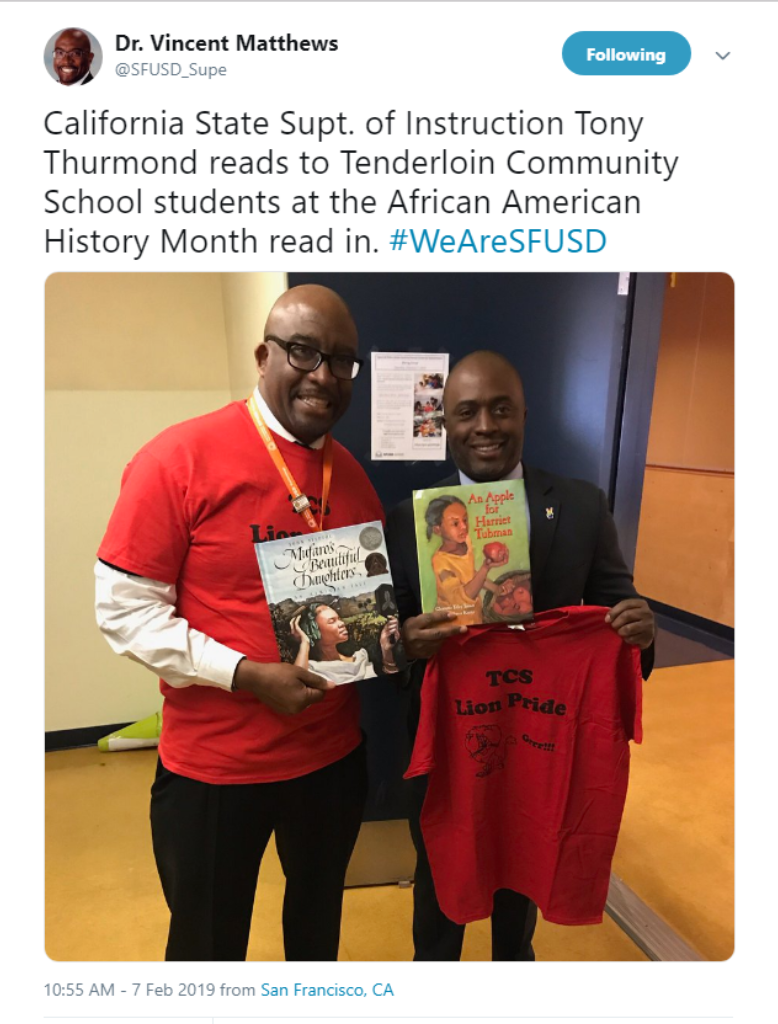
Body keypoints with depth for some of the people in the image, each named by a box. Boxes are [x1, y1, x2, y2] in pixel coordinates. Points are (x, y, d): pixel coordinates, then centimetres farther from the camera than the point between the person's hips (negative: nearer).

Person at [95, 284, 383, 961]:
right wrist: (248, 675, -24)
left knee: (319, 918, 30)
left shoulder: (352, 476, 1)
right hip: (213, 765, -5)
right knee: (208, 939, 22)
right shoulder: (179, 457, -17)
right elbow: (124, 609, -16)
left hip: (334, 754, 6)